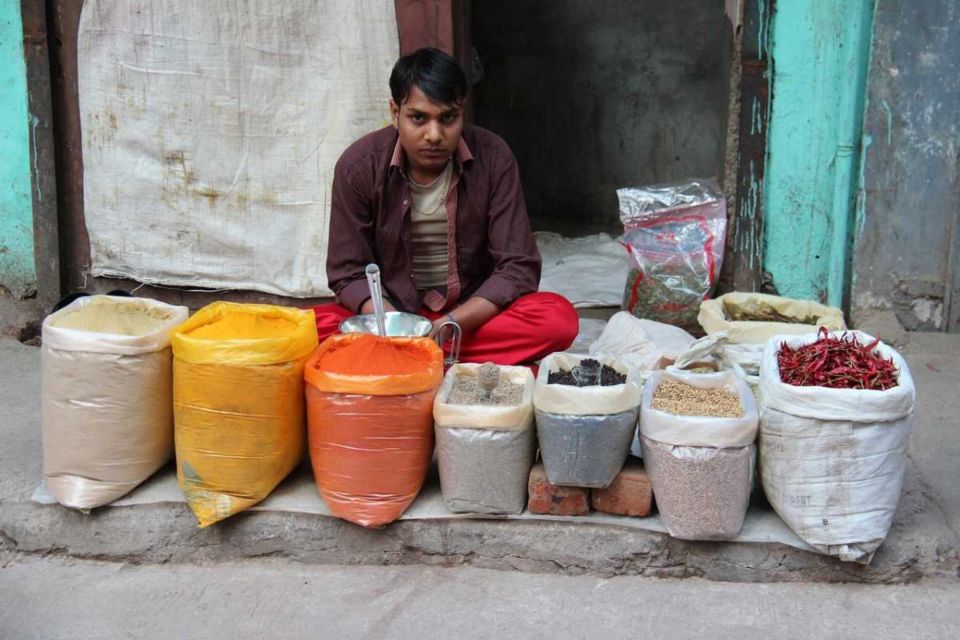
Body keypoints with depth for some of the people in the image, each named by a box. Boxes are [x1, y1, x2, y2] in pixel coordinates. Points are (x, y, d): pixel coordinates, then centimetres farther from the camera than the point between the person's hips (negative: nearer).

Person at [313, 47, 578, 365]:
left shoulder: (493, 159, -11)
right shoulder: (358, 166, -11)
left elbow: (518, 268, -12)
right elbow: (349, 273, -7)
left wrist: (451, 324, -26)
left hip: (472, 314, 1)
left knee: (560, 318, -29)